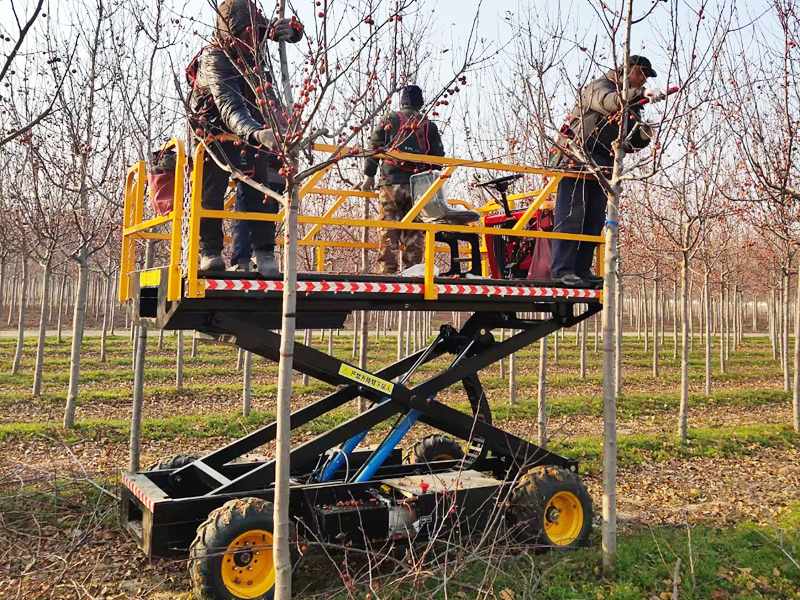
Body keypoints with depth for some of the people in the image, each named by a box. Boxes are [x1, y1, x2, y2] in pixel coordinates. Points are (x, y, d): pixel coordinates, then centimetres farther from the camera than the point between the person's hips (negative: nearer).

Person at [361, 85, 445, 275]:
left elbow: (374, 147, 5)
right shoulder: (429, 126, 13)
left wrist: (369, 175, 10)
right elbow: (438, 156, 9)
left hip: (391, 183, -1)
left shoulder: (389, 119, 10)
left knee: (388, 231, -1)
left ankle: (387, 271, -7)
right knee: (414, 234, 4)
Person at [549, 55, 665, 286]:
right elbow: (611, 102, -26)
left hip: (600, 168, 8)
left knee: (595, 220, 3)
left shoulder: (633, 105, 24)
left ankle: (582, 269, 6)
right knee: (571, 216, -12)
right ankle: (562, 269, -14)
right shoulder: (599, 87, -1)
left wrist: (642, 136, -5)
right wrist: (646, 95, -31)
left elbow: (629, 145, 16)